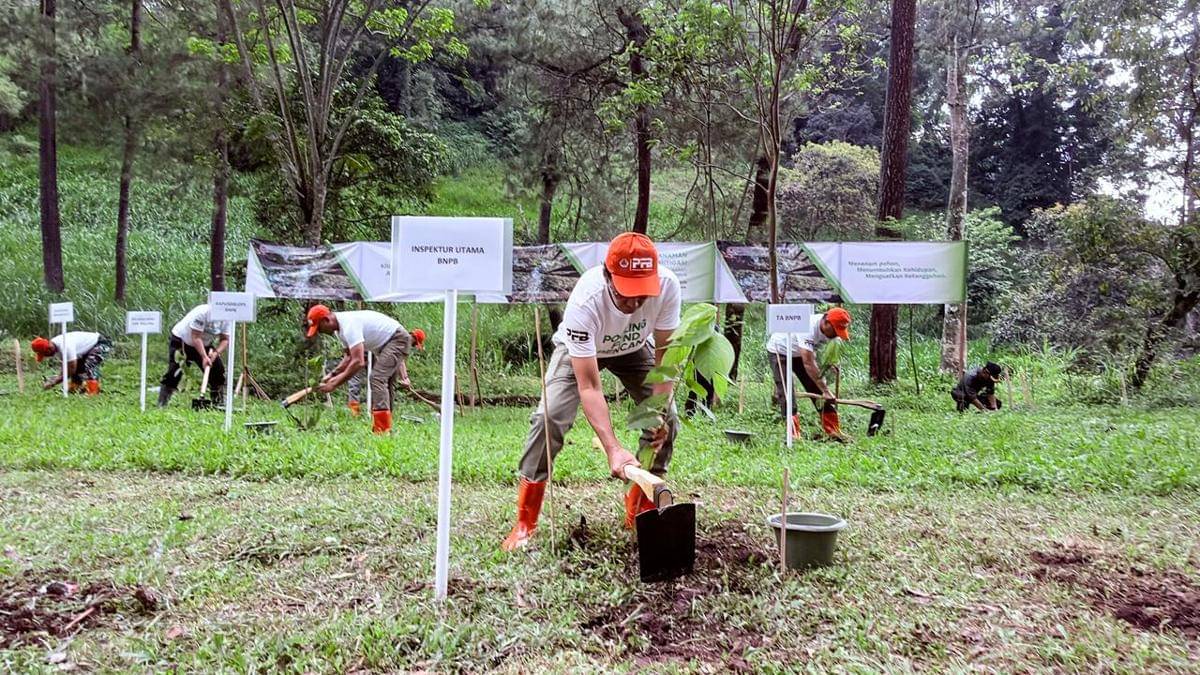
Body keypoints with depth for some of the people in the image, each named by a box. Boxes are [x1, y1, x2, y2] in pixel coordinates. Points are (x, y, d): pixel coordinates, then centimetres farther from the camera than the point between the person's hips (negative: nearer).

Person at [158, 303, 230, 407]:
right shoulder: (202, 312, -32)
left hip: (204, 344, 6)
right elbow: (196, 338, -31)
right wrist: (204, 357, -37)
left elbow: (225, 340, -10)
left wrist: (216, 352, -28)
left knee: (218, 369, -2)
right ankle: (162, 404, -12)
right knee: (174, 371, -17)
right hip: (181, 340, -6)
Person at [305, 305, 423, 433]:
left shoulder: (349, 325, -28)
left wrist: (334, 384, -29)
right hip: (385, 344, 11)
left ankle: (381, 430, -27)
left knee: (377, 378, -22)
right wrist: (332, 374, -1)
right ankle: (386, 429, 21)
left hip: (397, 339, -11)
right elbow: (350, 356, 14)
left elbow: (358, 362, -34)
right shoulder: (339, 328, 5)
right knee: (385, 382, 15)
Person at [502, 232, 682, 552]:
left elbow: (665, 353, -19)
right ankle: (525, 522, -8)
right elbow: (589, 387, -41)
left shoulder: (668, 285, -35)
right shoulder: (584, 302, -43)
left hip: (634, 348, 4)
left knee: (667, 418, -8)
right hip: (579, 348, -3)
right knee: (549, 416, -21)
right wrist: (613, 449, -49)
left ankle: (641, 511, 12)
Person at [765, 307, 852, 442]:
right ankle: (793, 435, -13)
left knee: (818, 389, -1)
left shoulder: (827, 329, -15)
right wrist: (826, 391, -45)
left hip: (801, 352, 7)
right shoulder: (808, 329, -40)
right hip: (779, 351, -7)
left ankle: (833, 431, 3)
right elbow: (808, 364, -45)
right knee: (786, 393, -16)